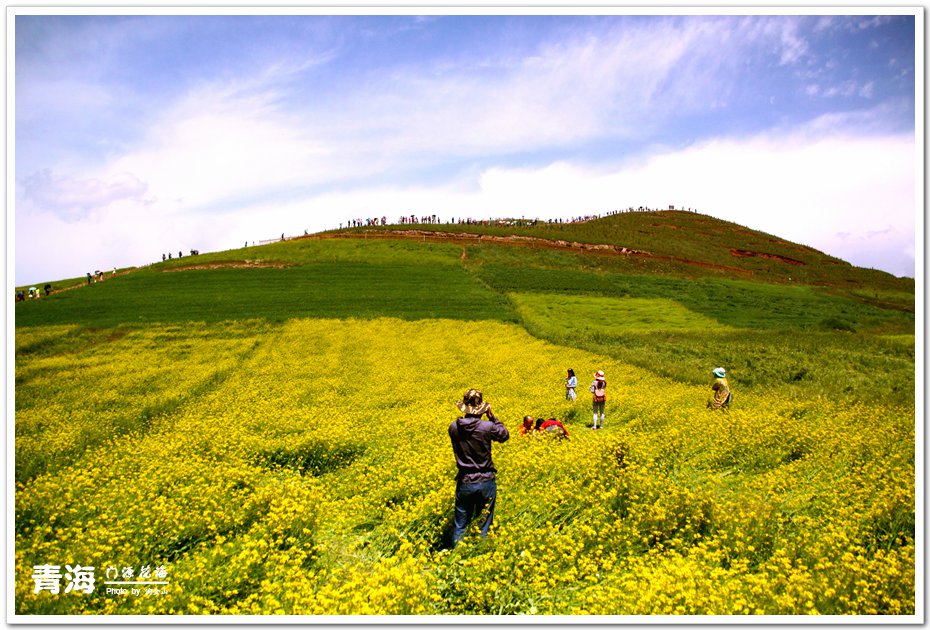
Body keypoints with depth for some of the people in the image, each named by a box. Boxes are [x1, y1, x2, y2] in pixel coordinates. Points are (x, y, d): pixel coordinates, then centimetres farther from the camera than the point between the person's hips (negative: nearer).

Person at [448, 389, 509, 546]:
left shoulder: (453, 427, -8)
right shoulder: (487, 427, -18)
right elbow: (505, 435, 1)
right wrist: (492, 416, 4)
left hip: (464, 482, 2)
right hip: (486, 481, -2)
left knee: (460, 525, 14)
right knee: (483, 525, 12)